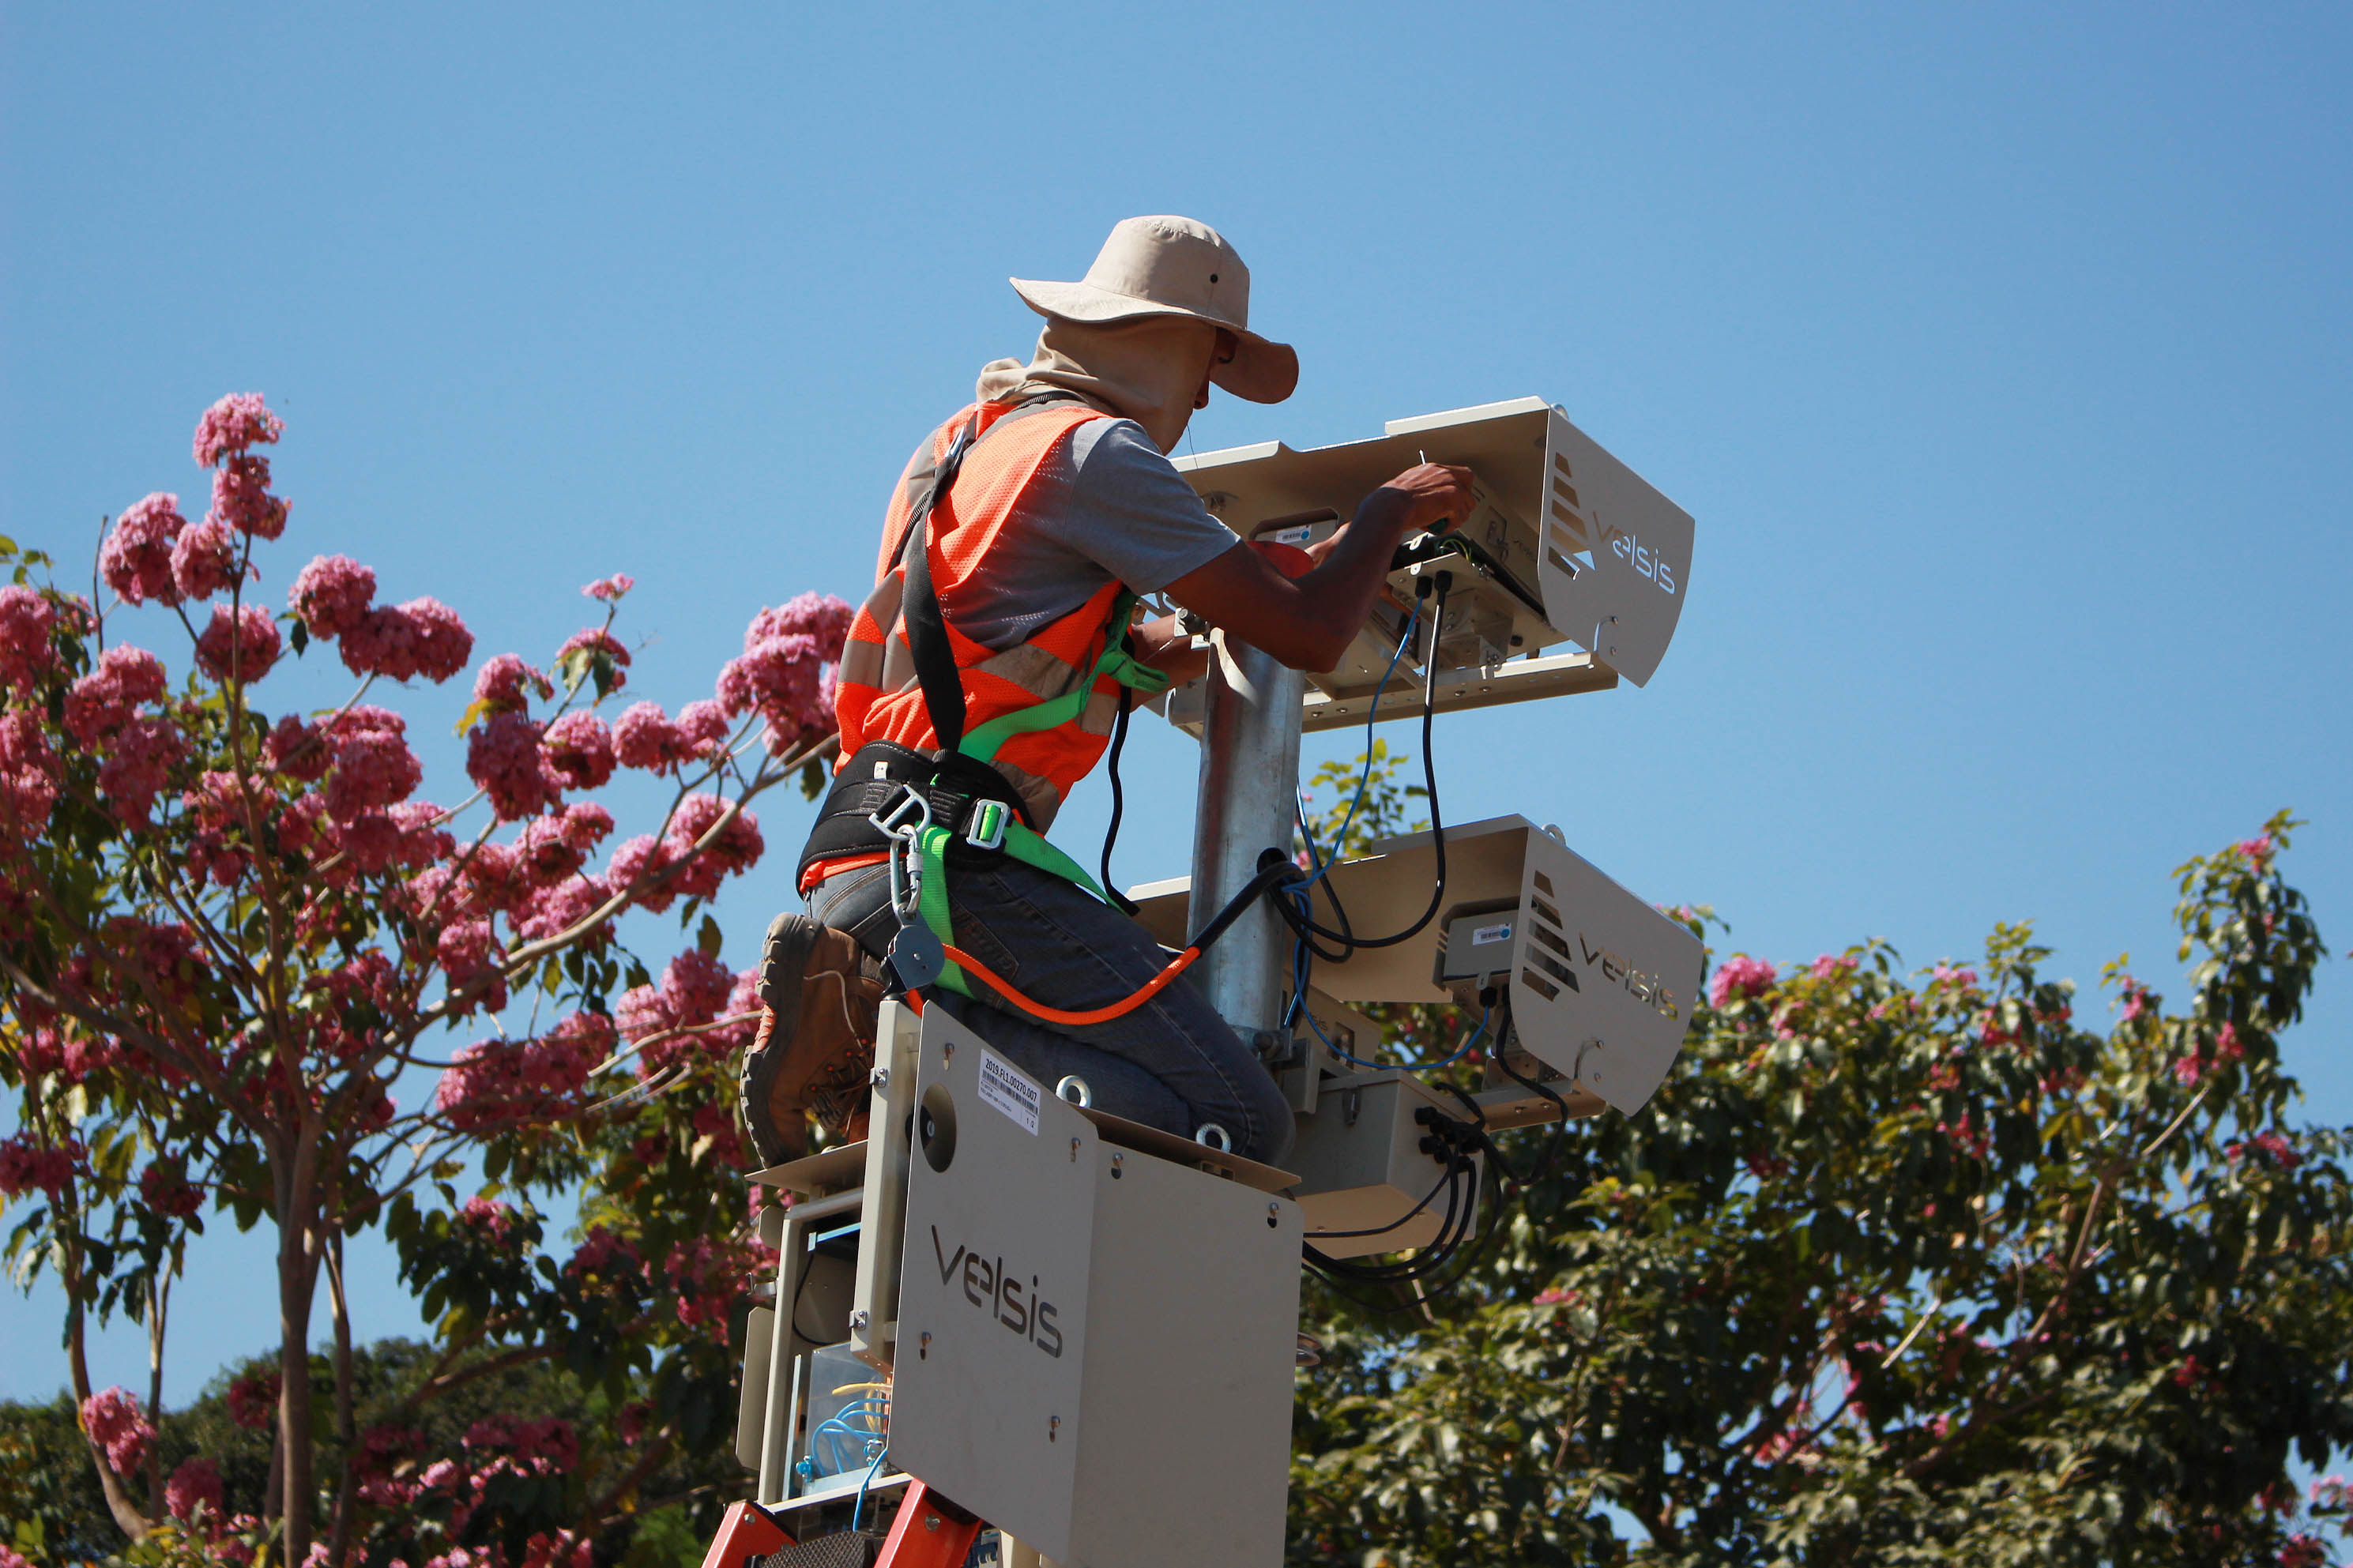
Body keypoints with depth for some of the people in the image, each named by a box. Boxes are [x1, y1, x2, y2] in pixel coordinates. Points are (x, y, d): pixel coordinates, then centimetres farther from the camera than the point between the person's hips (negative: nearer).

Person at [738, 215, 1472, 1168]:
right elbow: (1307, 635, -5)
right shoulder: (1098, 448, -3)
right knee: (1242, 1126, -16)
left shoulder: (953, 446, 25)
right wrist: (1392, 509, 12)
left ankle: (861, 1011, -5)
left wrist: (1122, 647, 30)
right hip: (954, 859, -10)